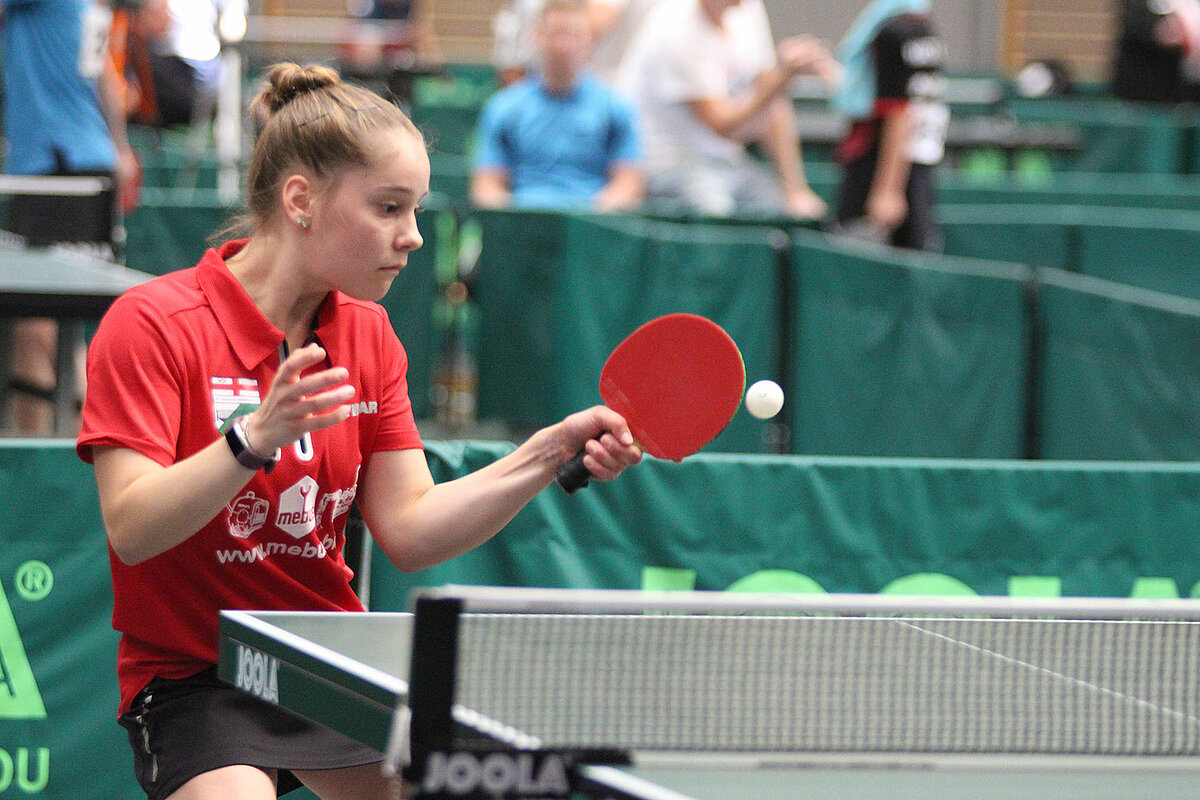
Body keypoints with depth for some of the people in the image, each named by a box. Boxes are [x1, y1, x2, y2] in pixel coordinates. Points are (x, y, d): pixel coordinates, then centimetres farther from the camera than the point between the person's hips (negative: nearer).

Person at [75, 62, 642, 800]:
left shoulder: (369, 334, 8)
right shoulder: (152, 324, -12)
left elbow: (409, 530, 1)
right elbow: (131, 530, -22)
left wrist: (549, 455, -10)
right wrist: (253, 439, -36)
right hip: (194, 680, -6)